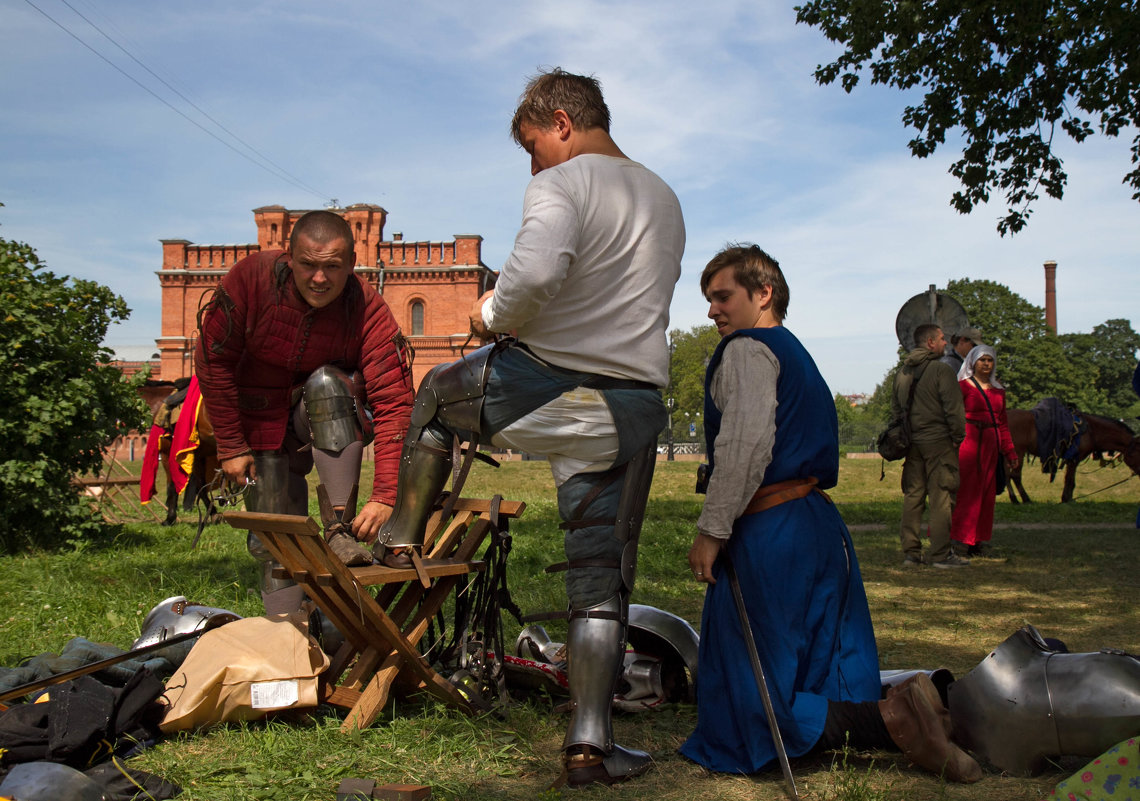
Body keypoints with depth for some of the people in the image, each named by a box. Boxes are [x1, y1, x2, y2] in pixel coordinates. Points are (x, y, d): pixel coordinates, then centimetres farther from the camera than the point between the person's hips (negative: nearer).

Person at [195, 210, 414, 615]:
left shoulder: (370, 312, -24)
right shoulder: (250, 279, -22)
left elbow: (393, 403, -30)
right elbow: (213, 360, -13)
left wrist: (385, 495, -39)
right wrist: (231, 446, -12)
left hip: (332, 419, -1)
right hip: (263, 426, 1)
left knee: (327, 383, -34)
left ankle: (340, 530, -32)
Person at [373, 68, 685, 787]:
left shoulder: (563, 183, -7)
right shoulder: (666, 201, 20)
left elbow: (538, 269, -28)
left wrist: (496, 313, -8)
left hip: (542, 390, -5)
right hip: (634, 409, 6)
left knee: (437, 395, 28)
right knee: (604, 579, 9)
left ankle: (401, 539, 38)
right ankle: (590, 742, 8)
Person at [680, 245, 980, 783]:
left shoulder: (747, 347, -4)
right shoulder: (797, 354, 25)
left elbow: (747, 442, -20)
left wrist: (711, 530, -17)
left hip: (768, 532, -9)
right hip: (822, 525, 10)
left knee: (749, 712, -6)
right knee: (828, 690, 13)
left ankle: (890, 720, -19)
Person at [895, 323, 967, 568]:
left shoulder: (902, 373, 13)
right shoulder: (941, 370, -10)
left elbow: (895, 408, 17)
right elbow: (954, 409, -13)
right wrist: (959, 437, -3)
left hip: (911, 444, 7)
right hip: (939, 441, -7)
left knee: (912, 495, 9)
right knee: (941, 497, -2)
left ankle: (910, 552, 10)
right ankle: (940, 554, 0)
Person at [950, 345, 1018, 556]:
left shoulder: (998, 390, 17)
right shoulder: (963, 386, -2)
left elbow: (1003, 424, 20)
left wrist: (1009, 452, 16)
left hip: (990, 445, 7)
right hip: (969, 442, -7)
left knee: (987, 494, 8)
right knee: (967, 491, -8)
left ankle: (977, 541, 14)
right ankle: (960, 540, -4)